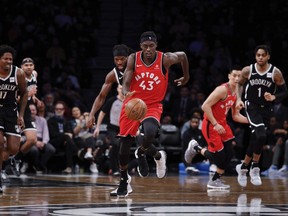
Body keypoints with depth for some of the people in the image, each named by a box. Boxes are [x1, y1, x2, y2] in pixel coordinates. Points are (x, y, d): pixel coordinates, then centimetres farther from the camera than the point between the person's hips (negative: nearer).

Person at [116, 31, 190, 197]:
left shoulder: (165, 59, -13)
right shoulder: (133, 59, -10)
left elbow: (182, 55, 8)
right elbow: (126, 83, -14)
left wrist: (186, 77, 20)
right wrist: (126, 92, -37)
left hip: (153, 105, -2)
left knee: (149, 134, -32)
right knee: (125, 144, 5)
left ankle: (142, 153, 5)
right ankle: (123, 180, 27)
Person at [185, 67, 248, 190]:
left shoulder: (236, 94, 9)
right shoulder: (222, 90, -19)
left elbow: (235, 116, 18)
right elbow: (205, 106, -23)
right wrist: (215, 124, -23)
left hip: (221, 124, 9)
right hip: (210, 124, -8)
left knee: (229, 154, 1)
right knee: (219, 156, -8)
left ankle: (215, 180, 12)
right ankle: (196, 148, 16)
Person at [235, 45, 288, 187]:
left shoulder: (275, 73, -8)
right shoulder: (248, 70, -7)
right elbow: (240, 84, 11)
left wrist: (274, 97, -19)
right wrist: (239, 99, -5)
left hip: (266, 110, 2)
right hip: (252, 107, -2)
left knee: (256, 140, 8)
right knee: (261, 135, -24)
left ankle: (243, 167, 29)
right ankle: (255, 168, -8)